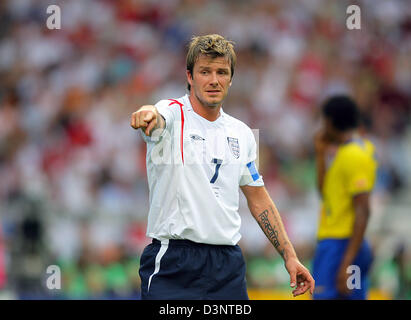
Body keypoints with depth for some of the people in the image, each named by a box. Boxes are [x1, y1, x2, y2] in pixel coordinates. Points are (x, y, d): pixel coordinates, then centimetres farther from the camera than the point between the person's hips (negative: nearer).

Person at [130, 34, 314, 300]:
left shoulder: (242, 134, 13)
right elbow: (158, 119, -30)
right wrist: (149, 114, -55)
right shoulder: (172, 114, -4)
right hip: (173, 265, -5)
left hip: (228, 265, 5)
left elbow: (259, 199, 20)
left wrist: (289, 256, 14)